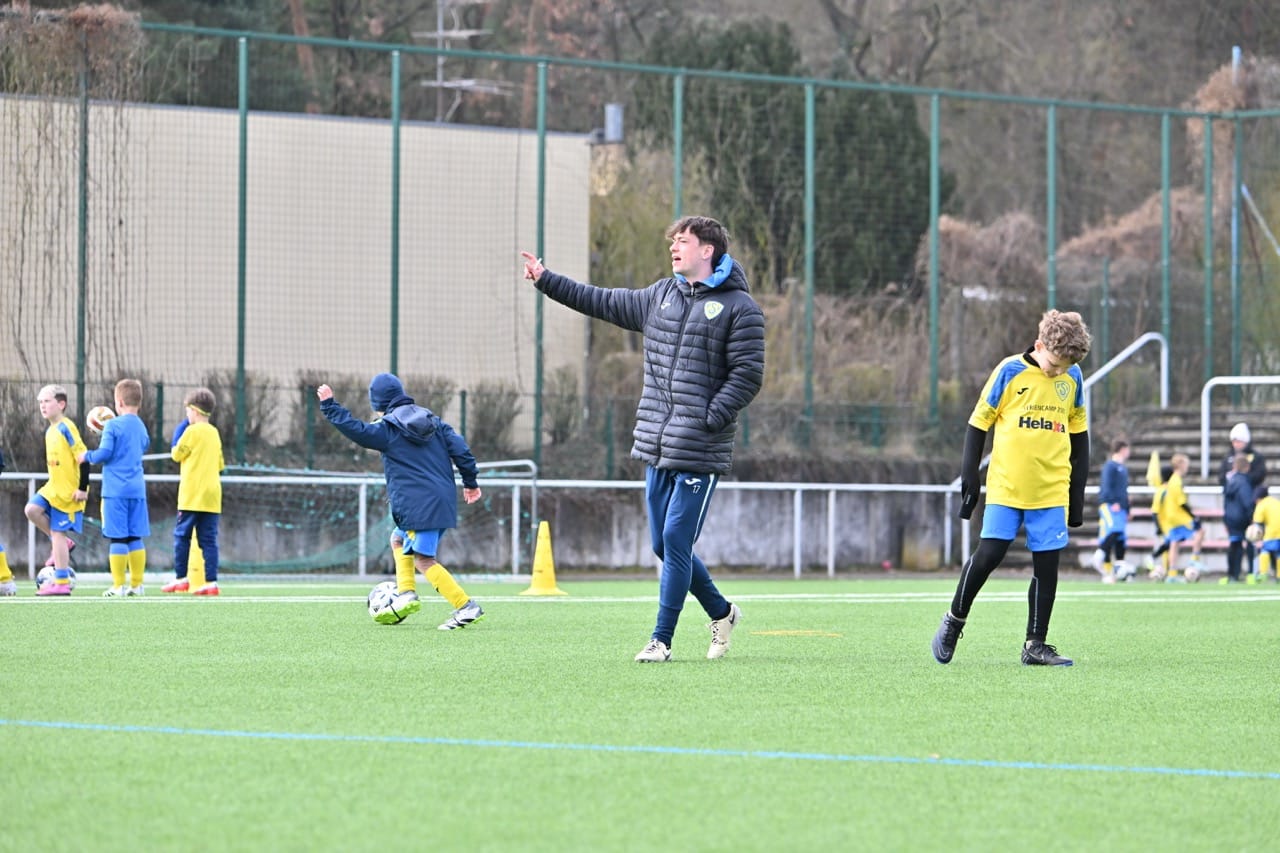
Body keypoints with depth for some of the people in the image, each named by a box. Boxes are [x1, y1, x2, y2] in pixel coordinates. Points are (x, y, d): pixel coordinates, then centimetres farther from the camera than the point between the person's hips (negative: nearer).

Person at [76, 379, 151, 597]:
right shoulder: (141, 427, 13)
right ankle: (137, 583, 8)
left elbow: (105, 453, -15)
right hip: (137, 489, 6)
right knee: (135, 537, 9)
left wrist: (87, 456, 5)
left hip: (116, 489, -6)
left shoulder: (113, 425, -8)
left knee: (118, 538, -5)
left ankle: (118, 585, -6)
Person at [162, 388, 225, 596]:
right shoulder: (214, 433, 13)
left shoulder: (192, 431, -8)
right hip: (212, 495, 6)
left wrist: (176, 440, 16)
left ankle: (180, 578, 1)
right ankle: (211, 582, -4)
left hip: (192, 495, -6)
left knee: (182, 535, 2)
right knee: (208, 539, 2)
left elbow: (176, 455, 1)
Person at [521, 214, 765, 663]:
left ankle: (662, 639, -1)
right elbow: (605, 303, 24)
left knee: (675, 541, -8)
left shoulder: (738, 307, -6)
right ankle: (721, 612, 27)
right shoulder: (662, 296, 14)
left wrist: (707, 420, -16)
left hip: (700, 454, -7)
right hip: (657, 448, 7)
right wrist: (546, 280, 24)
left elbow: (747, 375, -10)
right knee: (663, 544, 9)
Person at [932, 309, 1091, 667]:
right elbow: (978, 425, -1)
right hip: (1006, 487, -3)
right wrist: (969, 479, -4)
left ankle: (1036, 645, 7)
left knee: (1047, 565, 1)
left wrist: (1078, 493, 13)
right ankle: (954, 620, 12)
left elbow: (1079, 436, 14)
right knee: (988, 555, -10)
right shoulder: (1010, 372, -6)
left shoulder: (1073, 379, 5)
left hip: (1052, 491, 3)